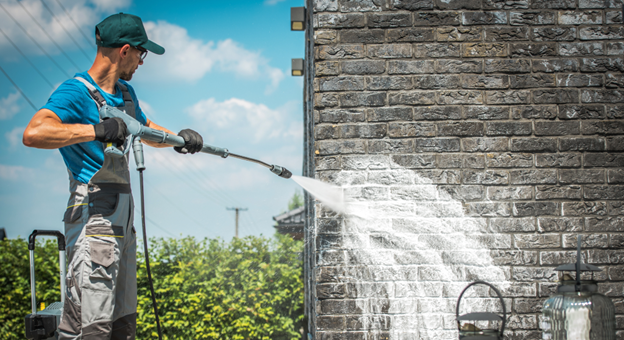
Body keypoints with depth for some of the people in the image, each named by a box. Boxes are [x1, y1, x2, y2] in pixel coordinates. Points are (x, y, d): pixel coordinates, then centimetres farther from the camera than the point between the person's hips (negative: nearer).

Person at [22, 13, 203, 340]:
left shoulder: (125, 93, 15)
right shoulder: (75, 92, -14)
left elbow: (145, 128, 35)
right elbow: (33, 133, -31)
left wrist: (178, 137, 15)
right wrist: (98, 130, -30)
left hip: (122, 220, 10)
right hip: (93, 223, -10)